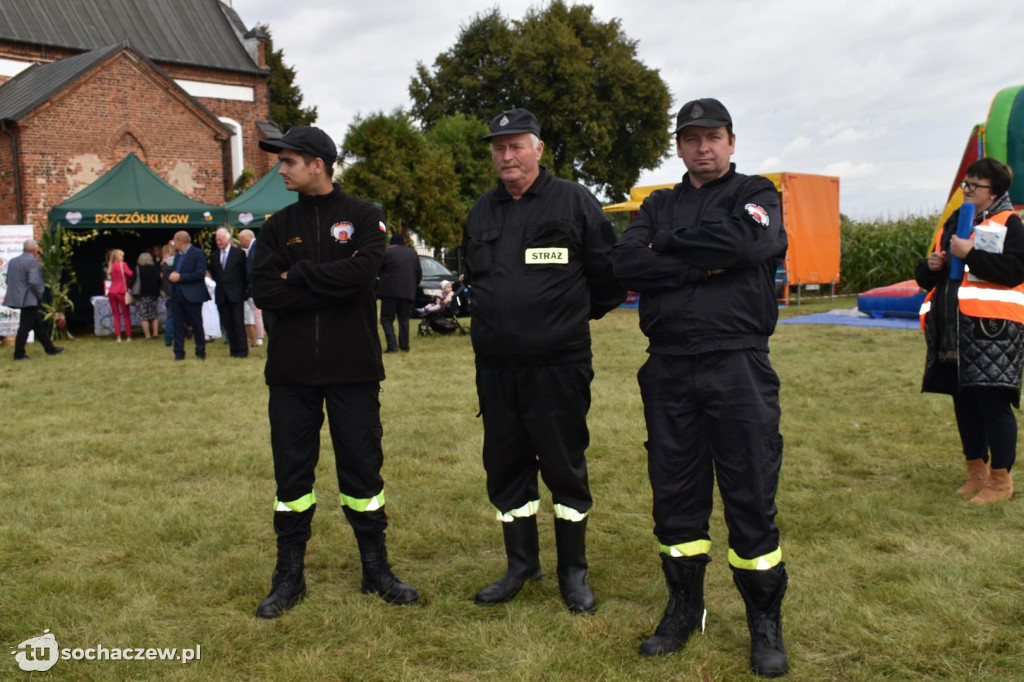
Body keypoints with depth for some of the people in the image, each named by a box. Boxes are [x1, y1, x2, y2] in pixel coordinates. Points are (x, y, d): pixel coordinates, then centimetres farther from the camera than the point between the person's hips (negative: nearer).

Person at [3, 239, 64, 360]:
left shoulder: (13, 261, 12)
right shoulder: (32, 261, -15)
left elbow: (8, 280, 14)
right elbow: (34, 282, -23)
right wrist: (39, 295, -9)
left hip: (18, 297, 9)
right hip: (29, 299, -9)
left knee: (38, 324, 15)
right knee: (25, 327, -2)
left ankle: (50, 348, 23)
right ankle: (19, 354, 3)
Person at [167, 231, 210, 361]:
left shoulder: (198, 253, -7)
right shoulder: (178, 256, 18)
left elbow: (200, 273, -16)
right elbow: (174, 273, 21)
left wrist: (180, 277, -16)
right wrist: (171, 276, -4)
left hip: (192, 295, -7)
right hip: (177, 295, 7)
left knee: (197, 325, 2)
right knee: (178, 324, 4)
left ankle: (201, 352, 12)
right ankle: (179, 353, 9)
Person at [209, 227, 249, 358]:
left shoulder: (239, 253, -3)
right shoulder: (214, 255, 10)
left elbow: (245, 273, 0)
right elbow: (213, 273, 20)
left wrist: (243, 289, 1)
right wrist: (219, 283, 10)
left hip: (236, 294, -5)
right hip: (222, 295, 5)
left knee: (238, 323, -4)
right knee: (227, 323, 5)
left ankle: (242, 350, 0)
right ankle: (234, 349, 11)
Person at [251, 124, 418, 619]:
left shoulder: (364, 217, 1)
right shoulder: (278, 226, 9)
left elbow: (361, 272, -18)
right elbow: (264, 293, -5)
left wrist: (297, 276, -9)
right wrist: (331, 287, -13)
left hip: (353, 368, -2)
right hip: (291, 369, 3)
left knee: (362, 465, 6)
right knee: (291, 468, 8)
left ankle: (376, 569, 22)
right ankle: (289, 576, 22)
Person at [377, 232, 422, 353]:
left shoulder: (387, 252, -2)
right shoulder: (413, 253, 13)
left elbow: (378, 270, 4)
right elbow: (419, 274, 14)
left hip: (390, 291, -4)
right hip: (408, 292, 4)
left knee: (386, 318, 1)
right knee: (404, 319, 12)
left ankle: (392, 344, -13)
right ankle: (404, 345, 8)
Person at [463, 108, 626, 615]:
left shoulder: (574, 202, -5)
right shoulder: (481, 212, 12)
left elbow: (608, 272, 1)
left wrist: (578, 314, 9)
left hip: (558, 365, -5)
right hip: (495, 366, 5)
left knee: (565, 468, 4)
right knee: (505, 467, 12)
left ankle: (573, 572, 20)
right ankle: (521, 565, 28)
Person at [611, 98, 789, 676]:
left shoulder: (755, 195, 7)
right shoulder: (659, 206, 16)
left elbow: (742, 241, -17)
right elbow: (627, 265, -3)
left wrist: (668, 245, -5)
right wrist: (704, 263, -11)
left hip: (738, 366, -3)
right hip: (669, 369, 4)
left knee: (752, 496, 0)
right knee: (675, 492, 10)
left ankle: (766, 623, 17)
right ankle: (685, 609, 26)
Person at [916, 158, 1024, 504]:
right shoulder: (953, 223, 19)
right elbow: (927, 279, 22)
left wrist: (970, 254, -20)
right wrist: (930, 267, 0)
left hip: (992, 330, -7)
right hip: (954, 330, 7)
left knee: (992, 401, -7)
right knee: (964, 401, 11)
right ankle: (977, 472, 23)